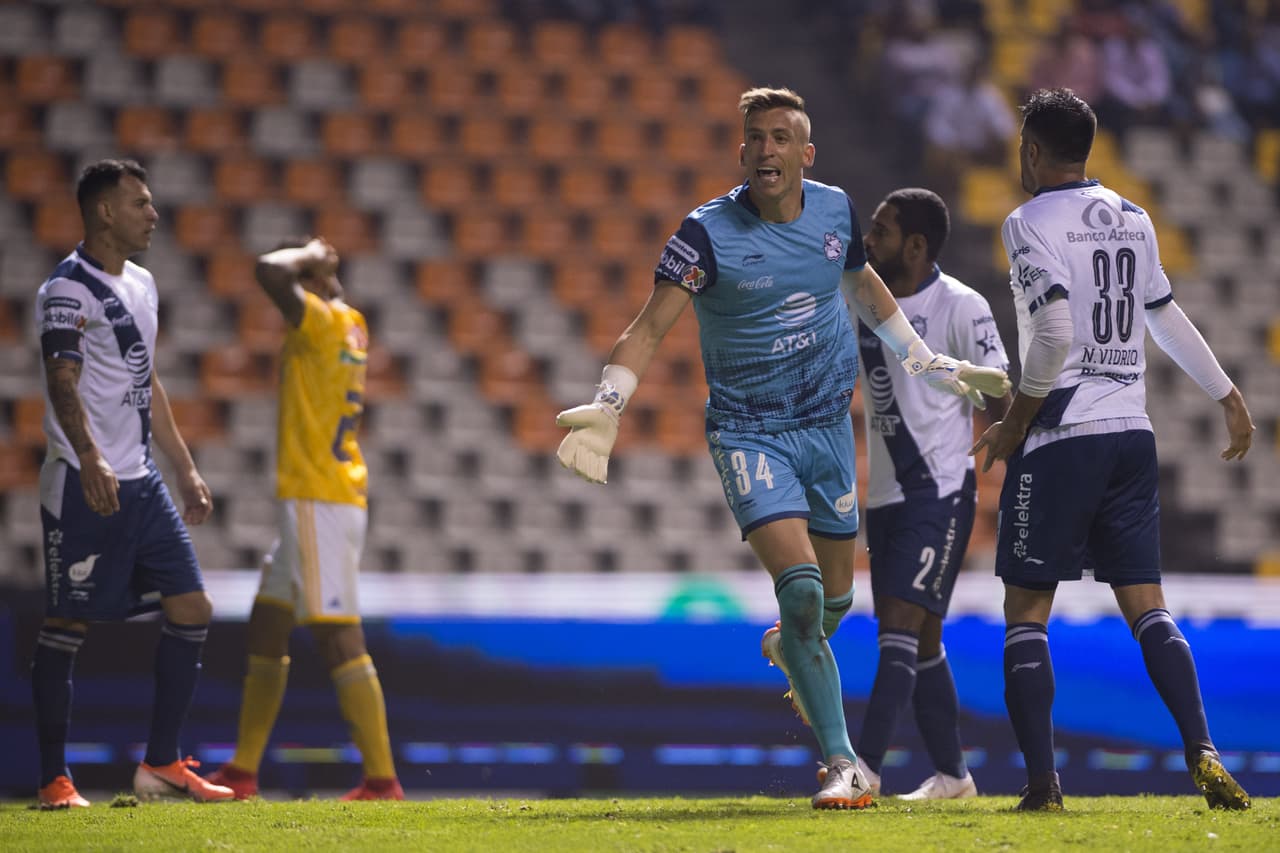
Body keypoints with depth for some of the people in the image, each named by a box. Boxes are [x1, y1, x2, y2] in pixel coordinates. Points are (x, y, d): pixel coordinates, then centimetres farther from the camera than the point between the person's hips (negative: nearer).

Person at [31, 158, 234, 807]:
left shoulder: (141, 284, 18)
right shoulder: (68, 290, -10)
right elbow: (63, 383, -23)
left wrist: (185, 470, 25)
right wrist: (90, 459, -39)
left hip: (140, 482, 9)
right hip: (84, 485, -9)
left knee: (191, 609, 4)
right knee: (67, 625, -3)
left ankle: (160, 765, 11)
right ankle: (54, 779, 3)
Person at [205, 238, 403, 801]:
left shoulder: (322, 321, -13)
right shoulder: (348, 328, 14)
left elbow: (269, 271, -27)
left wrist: (308, 257, -10)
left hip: (320, 502, -10)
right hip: (323, 501, 10)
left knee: (338, 639, -12)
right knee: (265, 627, 16)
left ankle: (381, 779, -14)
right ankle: (242, 771, 22)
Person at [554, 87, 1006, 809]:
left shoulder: (836, 209, 0)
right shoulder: (709, 233, -15)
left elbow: (863, 285, 20)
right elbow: (652, 326, -18)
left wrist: (926, 360, 26)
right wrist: (607, 406, -32)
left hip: (828, 421, 5)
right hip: (748, 433, -5)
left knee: (836, 592, 12)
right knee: (801, 584, -20)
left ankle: (790, 648, 51)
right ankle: (843, 764, -13)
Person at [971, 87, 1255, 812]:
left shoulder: (1031, 223, -8)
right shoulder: (1133, 220, 12)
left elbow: (1054, 337, -18)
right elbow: (1165, 316, 23)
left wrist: (1014, 425, -7)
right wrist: (1227, 394, 35)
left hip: (1060, 439, -6)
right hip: (1132, 434, 6)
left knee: (1026, 613, 2)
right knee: (1146, 605, 7)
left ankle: (1042, 781, -5)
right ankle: (1203, 752, -9)